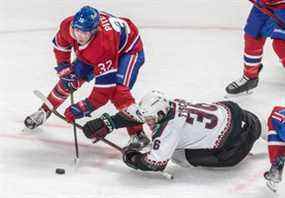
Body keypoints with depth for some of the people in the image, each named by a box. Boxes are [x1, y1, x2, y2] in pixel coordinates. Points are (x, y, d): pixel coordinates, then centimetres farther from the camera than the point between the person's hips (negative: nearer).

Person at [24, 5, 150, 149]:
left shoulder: (104, 43, -45)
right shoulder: (68, 25, -29)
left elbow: (104, 87, -41)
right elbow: (60, 44, -1)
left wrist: (84, 108, -38)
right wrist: (64, 67, -4)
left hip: (127, 50, -7)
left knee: (117, 91, -27)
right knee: (70, 79, 2)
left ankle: (137, 134, -20)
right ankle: (44, 111, 25)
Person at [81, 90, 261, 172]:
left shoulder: (168, 127, -21)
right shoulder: (168, 105, 0)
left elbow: (156, 163, -19)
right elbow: (134, 114, 13)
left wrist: (131, 158, -3)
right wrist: (107, 123, 11)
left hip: (231, 143, -8)